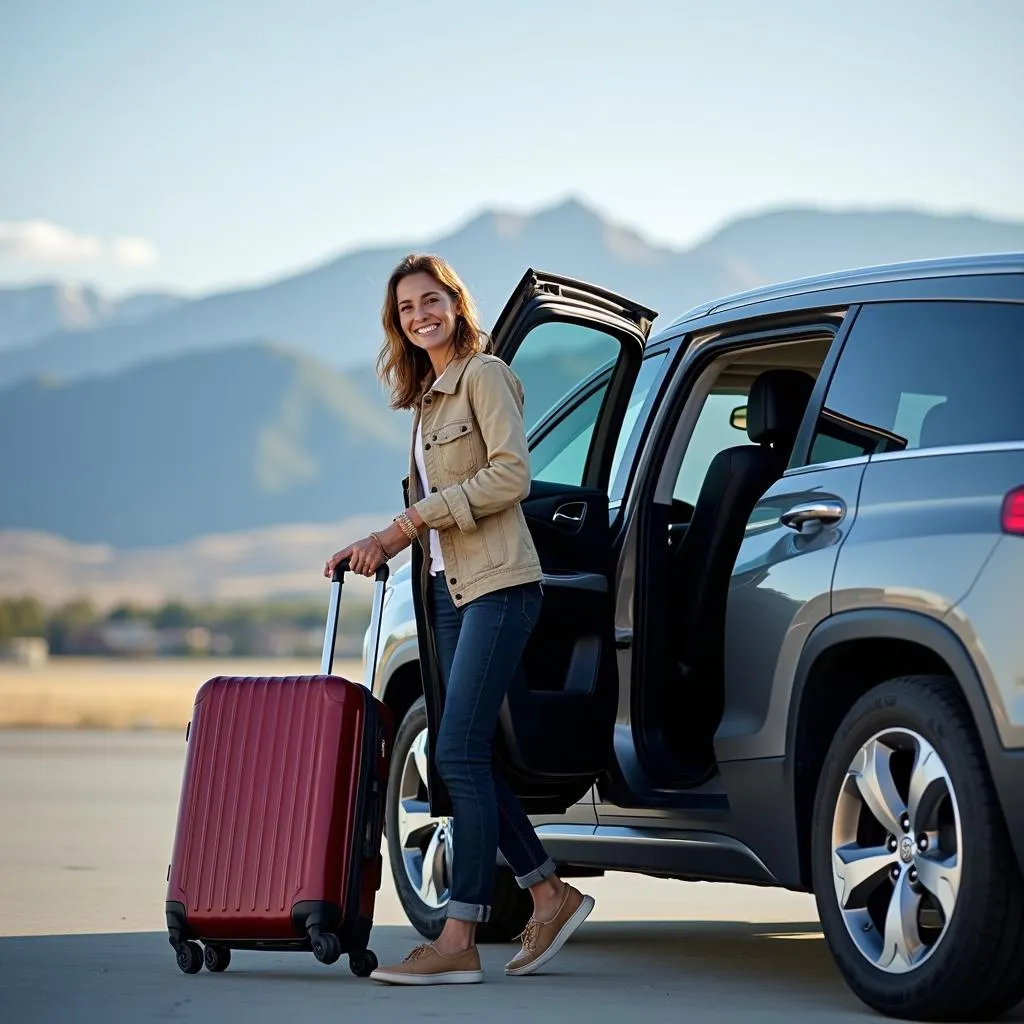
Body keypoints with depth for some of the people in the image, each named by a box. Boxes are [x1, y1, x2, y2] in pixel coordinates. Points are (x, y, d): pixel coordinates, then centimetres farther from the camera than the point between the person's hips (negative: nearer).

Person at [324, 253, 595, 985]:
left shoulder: (484, 374, -6)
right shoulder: (427, 395, 20)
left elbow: (511, 473, -17)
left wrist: (415, 518, -15)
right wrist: (386, 542, 7)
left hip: (498, 584, -9)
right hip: (449, 588, 9)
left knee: (459, 754, -13)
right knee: (465, 759, 8)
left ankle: (458, 943, -13)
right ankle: (551, 895, 21)